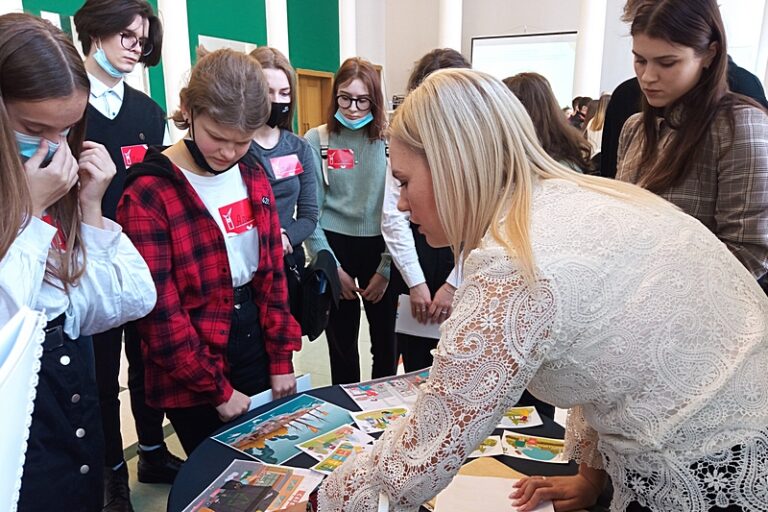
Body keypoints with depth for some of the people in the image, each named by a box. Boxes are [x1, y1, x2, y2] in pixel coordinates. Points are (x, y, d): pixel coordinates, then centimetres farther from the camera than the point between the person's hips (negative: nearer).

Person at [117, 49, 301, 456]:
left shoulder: (254, 179, 2)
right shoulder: (147, 195, -16)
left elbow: (272, 273, 4)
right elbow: (161, 313, -16)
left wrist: (281, 361, 2)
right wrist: (217, 389, -11)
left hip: (255, 346, 6)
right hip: (191, 381, -5)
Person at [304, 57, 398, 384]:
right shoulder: (316, 141, -2)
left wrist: (386, 269, -6)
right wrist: (333, 267, -6)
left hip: (380, 248, 1)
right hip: (334, 246, 0)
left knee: (386, 341, 11)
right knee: (341, 343, 12)